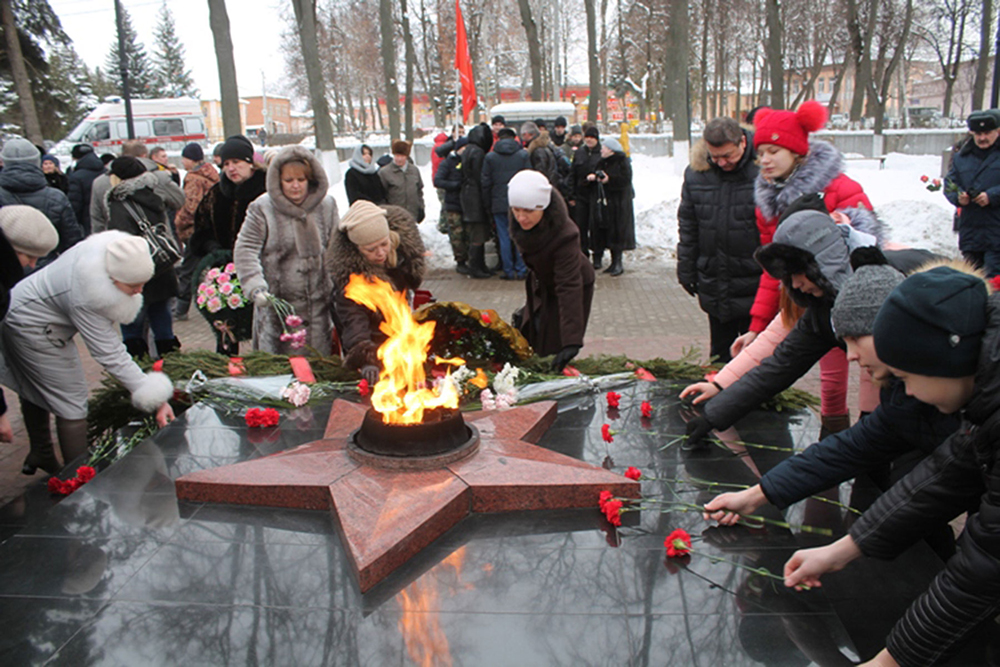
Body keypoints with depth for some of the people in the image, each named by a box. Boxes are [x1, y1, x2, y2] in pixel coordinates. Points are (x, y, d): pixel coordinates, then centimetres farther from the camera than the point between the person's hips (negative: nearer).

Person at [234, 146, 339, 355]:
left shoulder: (326, 205, 4)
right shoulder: (262, 208, -5)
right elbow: (245, 251, -5)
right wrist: (256, 288, -18)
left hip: (319, 304, 3)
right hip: (278, 304, -2)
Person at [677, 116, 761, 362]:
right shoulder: (697, 172, 2)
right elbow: (687, 225, 11)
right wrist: (686, 269, 10)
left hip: (756, 286, -4)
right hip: (714, 284, 4)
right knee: (720, 353, 17)